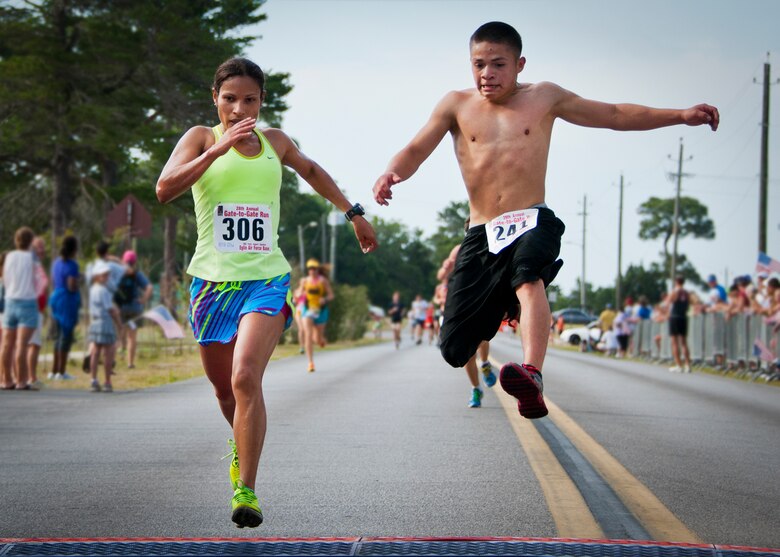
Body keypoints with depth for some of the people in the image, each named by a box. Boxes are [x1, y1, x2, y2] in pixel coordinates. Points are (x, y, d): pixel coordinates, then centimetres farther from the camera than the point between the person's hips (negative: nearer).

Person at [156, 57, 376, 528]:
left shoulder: (276, 141, 10)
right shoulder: (202, 138, 1)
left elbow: (312, 171, 32)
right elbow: (165, 189, -17)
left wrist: (354, 213, 34)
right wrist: (219, 147, -23)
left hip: (266, 280, 0)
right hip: (213, 279, 0)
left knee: (246, 378, -21)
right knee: (224, 388, 12)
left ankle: (247, 490, -17)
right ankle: (242, 444, 46)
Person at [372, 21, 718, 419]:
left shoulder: (543, 98, 11)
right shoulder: (456, 106, 11)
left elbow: (614, 115, 16)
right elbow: (415, 151, 5)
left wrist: (680, 116, 9)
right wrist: (392, 174, -19)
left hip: (532, 222, -2)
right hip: (481, 233, 2)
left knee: (527, 275, -39)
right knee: (454, 350, -2)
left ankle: (531, 377, -59)